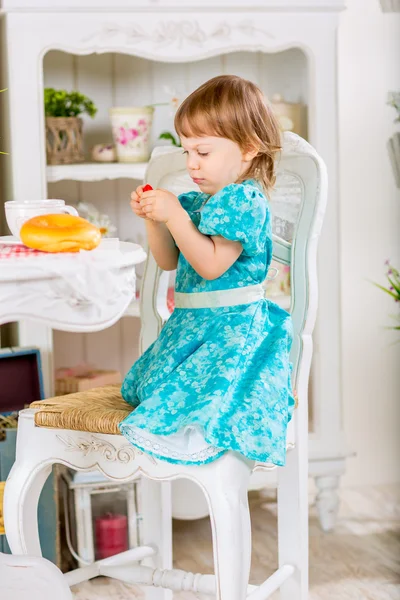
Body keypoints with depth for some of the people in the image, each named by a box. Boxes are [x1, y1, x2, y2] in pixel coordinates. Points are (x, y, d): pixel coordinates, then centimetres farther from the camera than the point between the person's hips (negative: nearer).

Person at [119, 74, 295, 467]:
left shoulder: (245, 199, -15)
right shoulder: (197, 201, 14)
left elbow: (211, 265, -24)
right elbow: (169, 261, 17)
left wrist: (175, 216, -24)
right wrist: (152, 219, 1)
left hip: (233, 328, -11)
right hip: (190, 325, 11)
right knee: (150, 382, 21)